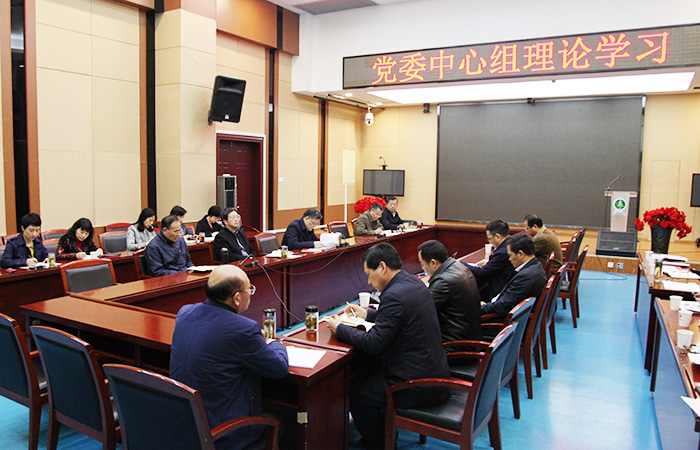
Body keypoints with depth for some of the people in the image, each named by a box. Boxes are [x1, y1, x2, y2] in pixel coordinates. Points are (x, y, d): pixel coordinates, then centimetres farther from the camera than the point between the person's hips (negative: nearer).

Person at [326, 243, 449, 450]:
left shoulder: (394, 295, -23)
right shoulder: (414, 283, 5)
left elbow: (372, 345, -20)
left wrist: (340, 328, -7)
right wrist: (367, 314, 23)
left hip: (419, 386, -9)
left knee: (354, 390, 3)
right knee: (369, 371, 23)